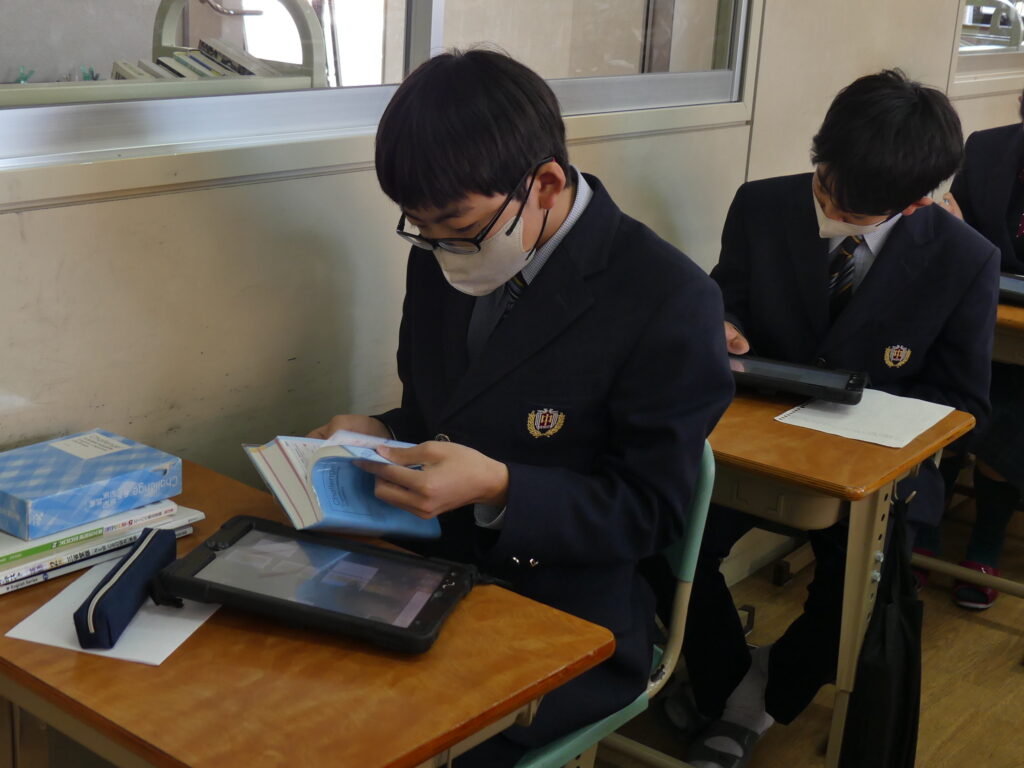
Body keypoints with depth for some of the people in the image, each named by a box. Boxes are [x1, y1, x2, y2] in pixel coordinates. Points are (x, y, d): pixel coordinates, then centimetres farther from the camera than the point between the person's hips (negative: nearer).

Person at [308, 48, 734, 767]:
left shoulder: (670, 301, -17)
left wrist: (498, 488, -26)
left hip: (565, 628, -5)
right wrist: (381, 435, -7)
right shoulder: (443, 261, 2)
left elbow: (652, 510, -13)